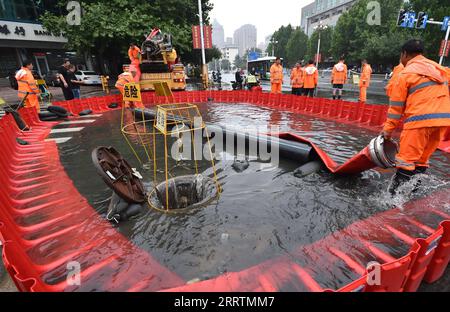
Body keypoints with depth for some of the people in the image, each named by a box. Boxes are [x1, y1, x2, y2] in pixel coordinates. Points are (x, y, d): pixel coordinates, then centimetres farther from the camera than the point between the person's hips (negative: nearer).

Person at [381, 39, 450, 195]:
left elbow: (396, 104, -2)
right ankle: (413, 189, 22)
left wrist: (389, 128, 1)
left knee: (407, 158, -6)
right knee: (422, 159, 15)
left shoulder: (406, 73, 0)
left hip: (420, 119, -7)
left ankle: (396, 192, -5)